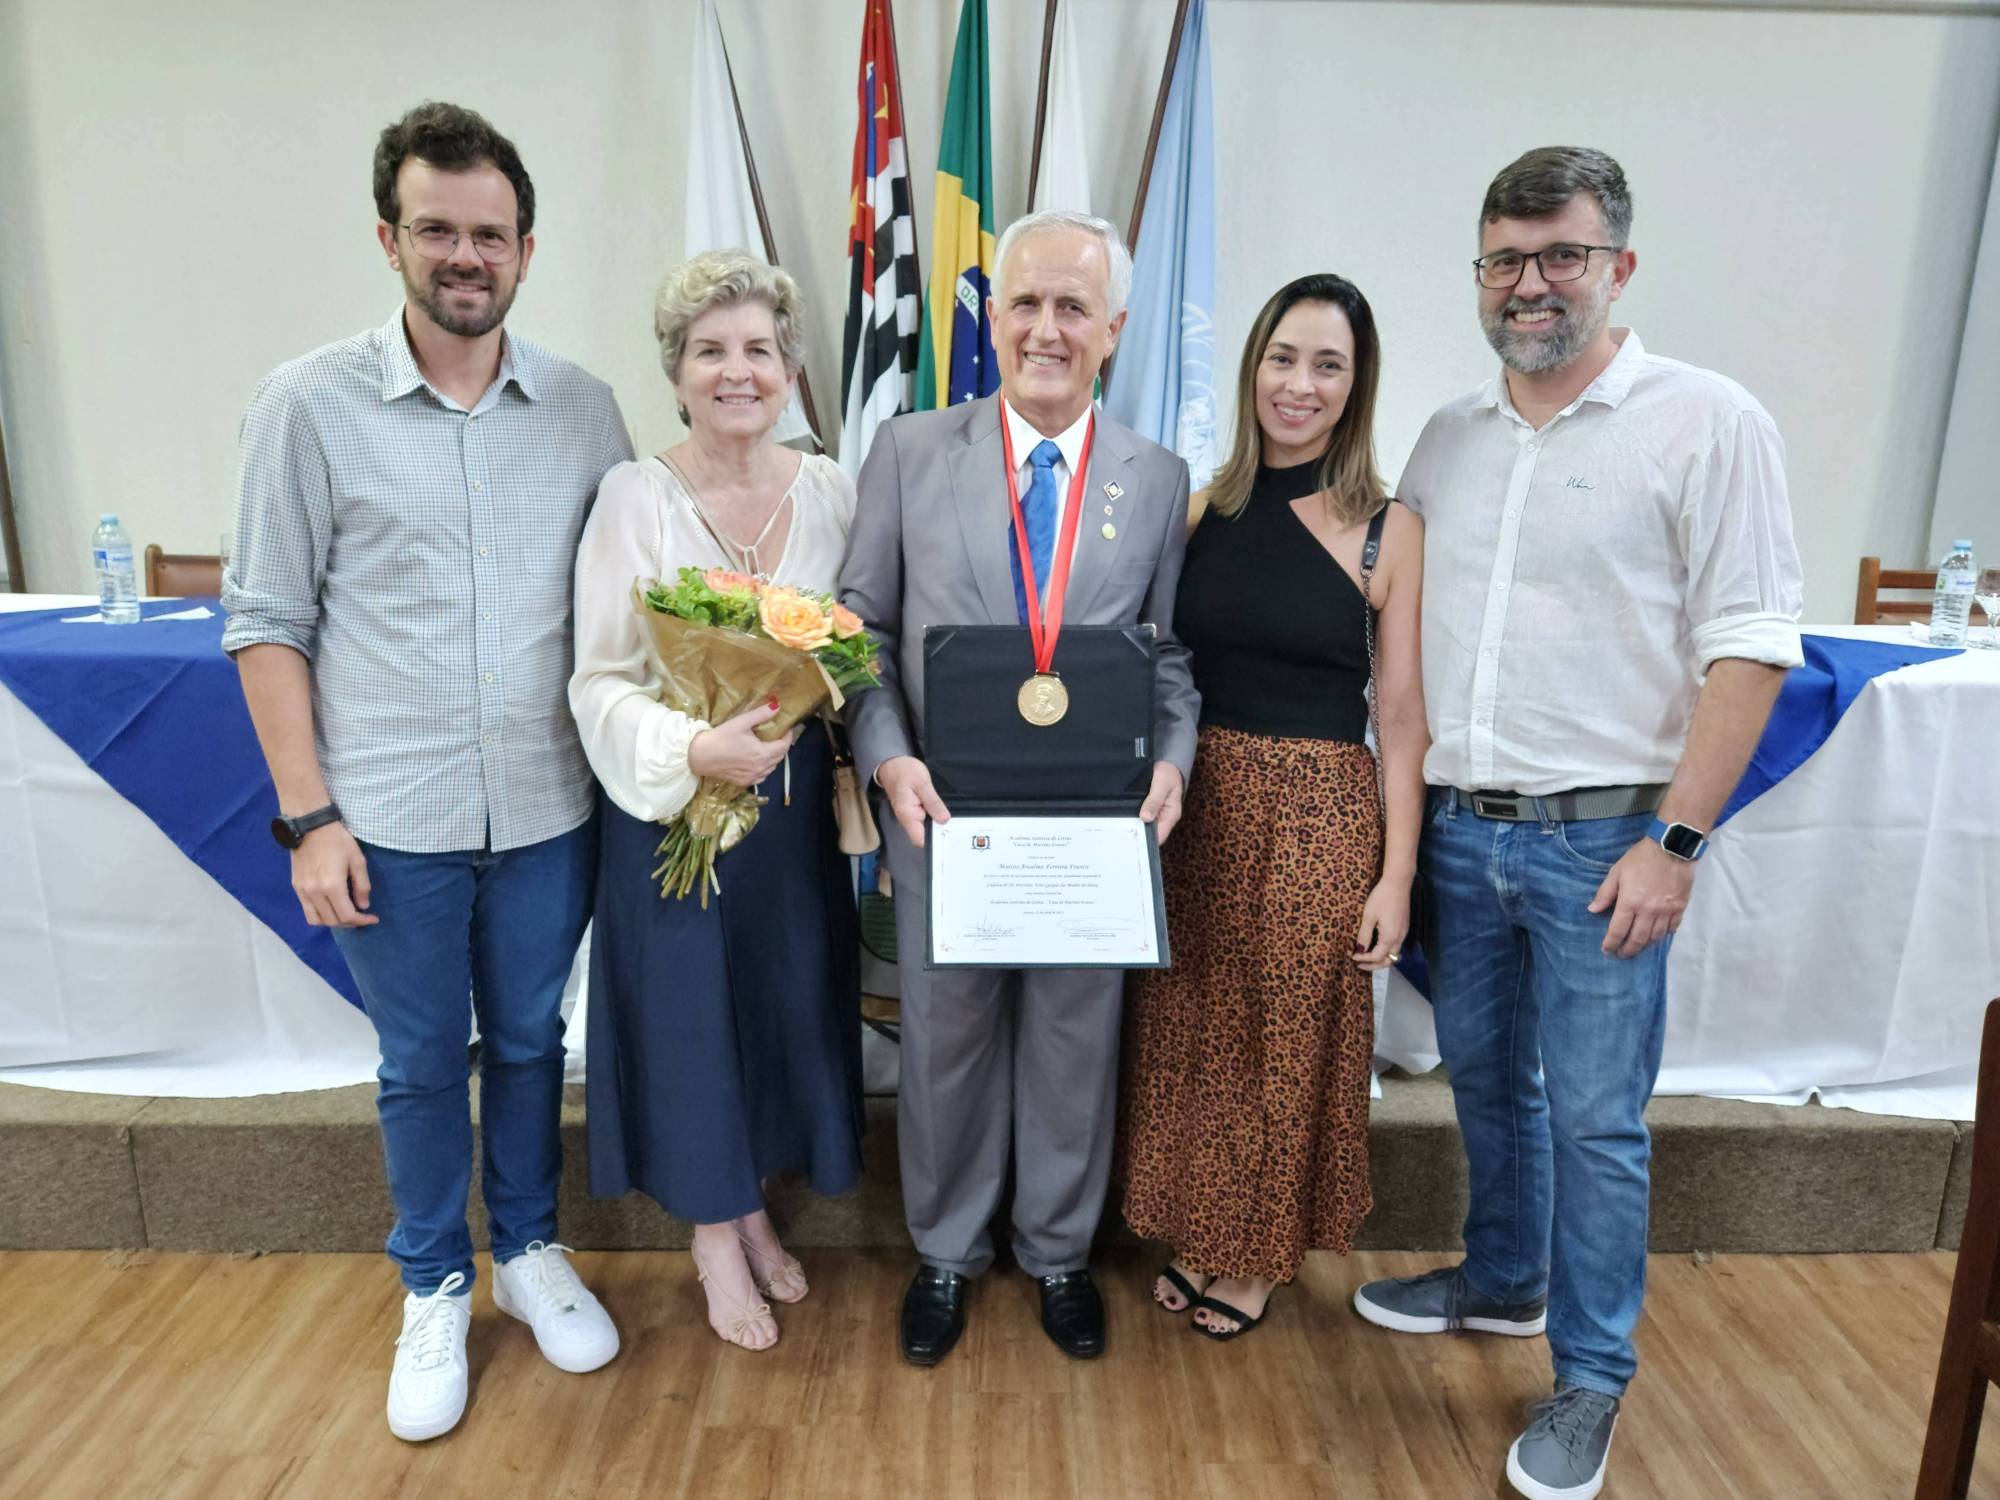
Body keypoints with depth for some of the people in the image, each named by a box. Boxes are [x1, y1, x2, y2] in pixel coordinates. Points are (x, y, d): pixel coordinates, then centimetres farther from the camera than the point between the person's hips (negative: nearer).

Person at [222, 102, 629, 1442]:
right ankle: (435, 1291, 36)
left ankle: (529, 1254, 39)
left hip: (548, 809, 2)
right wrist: (307, 815, -7)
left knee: (530, 1042, 17)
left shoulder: (586, 409, 1)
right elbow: (268, 621, -3)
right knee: (421, 1065, 13)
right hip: (391, 819, -1)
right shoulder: (310, 404, -4)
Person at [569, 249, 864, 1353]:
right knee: (689, 1014, 9)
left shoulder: (829, 492, 1)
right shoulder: (635, 495, -9)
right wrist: (695, 748, -27)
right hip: (673, 804, -3)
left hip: (795, 802, 4)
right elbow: (601, 680, -11)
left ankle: (754, 1211, 40)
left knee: (788, 1003, 15)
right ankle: (715, 1237, 33)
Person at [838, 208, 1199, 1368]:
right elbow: (862, 625, 0)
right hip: (946, 808, 0)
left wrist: (1171, 760, -12)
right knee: (946, 1036, 14)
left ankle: (1060, 1251, 39)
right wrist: (888, 758, -14)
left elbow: (1174, 651, 5)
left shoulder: (1160, 479, 3)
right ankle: (948, 1252, 38)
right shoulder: (910, 452, 0)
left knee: (1077, 1041, 14)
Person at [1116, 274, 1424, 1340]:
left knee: (1288, 1041, 10)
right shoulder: (1200, 509, 4)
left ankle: (1258, 1255, 33)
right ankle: (1196, 1233, 36)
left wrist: (1397, 874, -7)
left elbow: (1402, 719, -4)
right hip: (1198, 803, 3)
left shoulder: (1387, 531, -4)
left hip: (1319, 814, -3)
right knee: (1189, 1031, 14)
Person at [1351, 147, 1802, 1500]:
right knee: (1485, 1078, 19)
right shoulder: (1451, 436, 10)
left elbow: (1749, 648, -9)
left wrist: (1674, 841, -14)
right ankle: (1502, 1282, 41)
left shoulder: (1709, 423, -6)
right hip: (1456, 827, 5)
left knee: (1595, 1117, 4)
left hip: (1598, 837, -5)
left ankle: (1591, 1380, 24)